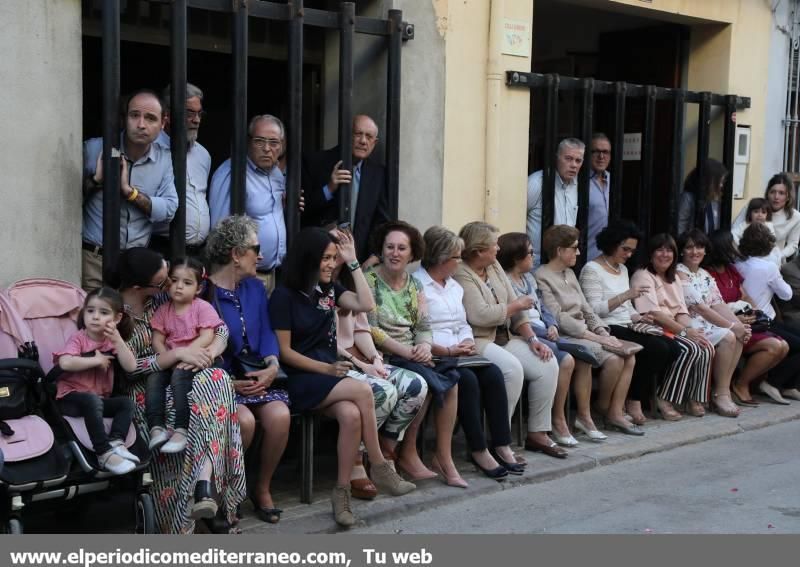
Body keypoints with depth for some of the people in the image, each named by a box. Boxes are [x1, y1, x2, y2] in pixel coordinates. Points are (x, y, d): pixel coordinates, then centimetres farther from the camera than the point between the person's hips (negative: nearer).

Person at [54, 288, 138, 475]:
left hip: (99, 399, 6)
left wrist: (118, 341, -16)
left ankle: (116, 442, -28)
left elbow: (130, 367, -6)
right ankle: (105, 454, -39)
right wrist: (96, 360, -18)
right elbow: (65, 363, -28)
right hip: (71, 398, -6)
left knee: (126, 403, -14)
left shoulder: (113, 341, 9)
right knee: (92, 401, -35)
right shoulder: (78, 338, -7)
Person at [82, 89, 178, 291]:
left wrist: (129, 190, -15)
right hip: (94, 259, -2)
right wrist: (97, 179, -17)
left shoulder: (165, 159, 5)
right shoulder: (94, 149, -2)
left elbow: (169, 210, -5)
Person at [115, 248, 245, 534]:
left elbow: (220, 327, 5)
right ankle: (210, 492, -31)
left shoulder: (163, 298, 6)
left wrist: (210, 353, -16)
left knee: (218, 380, -29)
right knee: (202, 405, -33)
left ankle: (207, 485, -36)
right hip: (142, 391, -5)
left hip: (175, 379, 5)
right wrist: (177, 354, -23)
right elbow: (128, 367, -17)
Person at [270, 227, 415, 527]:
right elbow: (285, 351, -6)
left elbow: (366, 305, 0)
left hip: (329, 374, 5)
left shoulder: (329, 289, 14)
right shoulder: (284, 295, -4)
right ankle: (379, 468, -17)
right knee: (362, 390, -30)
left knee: (351, 415, -29)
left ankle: (342, 491, -20)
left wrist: (353, 262, 2)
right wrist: (326, 369, -14)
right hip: (301, 380, -5)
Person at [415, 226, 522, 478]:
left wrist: (467, 343, 1)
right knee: (467, 379, -31)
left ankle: (501, 445, -17)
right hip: (432, 357, -7)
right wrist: (445, 350, -19)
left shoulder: (454, 286, 22)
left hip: (459, 354, 7)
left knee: (493, 374, -18)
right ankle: (478, 450, -22)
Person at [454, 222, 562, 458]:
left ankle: (538, 433, 0)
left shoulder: (495, 267, 14)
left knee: (548, 364, -9)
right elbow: (480, 315, -24)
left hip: (505, 337, 9)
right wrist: (516, 306, -9)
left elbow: (516, 307, 13)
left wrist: (532, 338, 0)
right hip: (476, 341, -9)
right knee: (513, 368, -32)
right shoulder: (461, 275, -14)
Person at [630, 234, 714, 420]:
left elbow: (682, 311, 12)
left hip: (675, 330, 7)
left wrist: (690, 329, -11)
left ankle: (696, 399, -11)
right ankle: (664, 400, -21)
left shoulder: (674, 279, 21)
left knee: (706, 348, -19)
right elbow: (654, 313, -15)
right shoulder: (643, 276, -4)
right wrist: (684, 331, -18)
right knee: (690, 349, -29)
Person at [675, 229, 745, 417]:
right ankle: (720, 394, -14)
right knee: (728, 337, -25)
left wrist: (740, 325, -11)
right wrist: (732, 326, -18)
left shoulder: (705, 275, 17)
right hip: (689, 325, -8)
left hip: (707, 323, 8)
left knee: (739, 337, -15)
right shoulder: (679, 274, -10)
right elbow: (700, 308, -17)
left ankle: (724, 391, -10)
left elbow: (719, 304, 7)